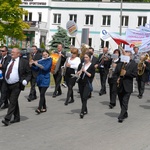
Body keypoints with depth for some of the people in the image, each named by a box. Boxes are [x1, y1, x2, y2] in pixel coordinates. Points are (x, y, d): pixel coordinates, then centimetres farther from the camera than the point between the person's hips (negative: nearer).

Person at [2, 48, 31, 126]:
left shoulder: (24, 62, -3)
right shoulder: (9, 61, 13)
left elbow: (29, 73, -1)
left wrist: (25, 80, -16)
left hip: (17, 85, -6)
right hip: (8, 85, 6)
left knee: (13, 102, -10)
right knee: (13, 102, 13)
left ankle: (7, 119, -12)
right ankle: (17, 118, 24)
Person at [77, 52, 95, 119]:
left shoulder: (92, 66, -2)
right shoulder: (81, 64, 10)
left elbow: (91, 75, -7)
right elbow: (77, 73, 8)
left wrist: (85, 71, -15)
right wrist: (81, 70, -12)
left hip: (87, 83, -5)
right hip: (81, 82, 5)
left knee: (85, 98, -14)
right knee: (82, 97, 10)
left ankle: (82, 112, -19)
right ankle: (85, 110, 26)